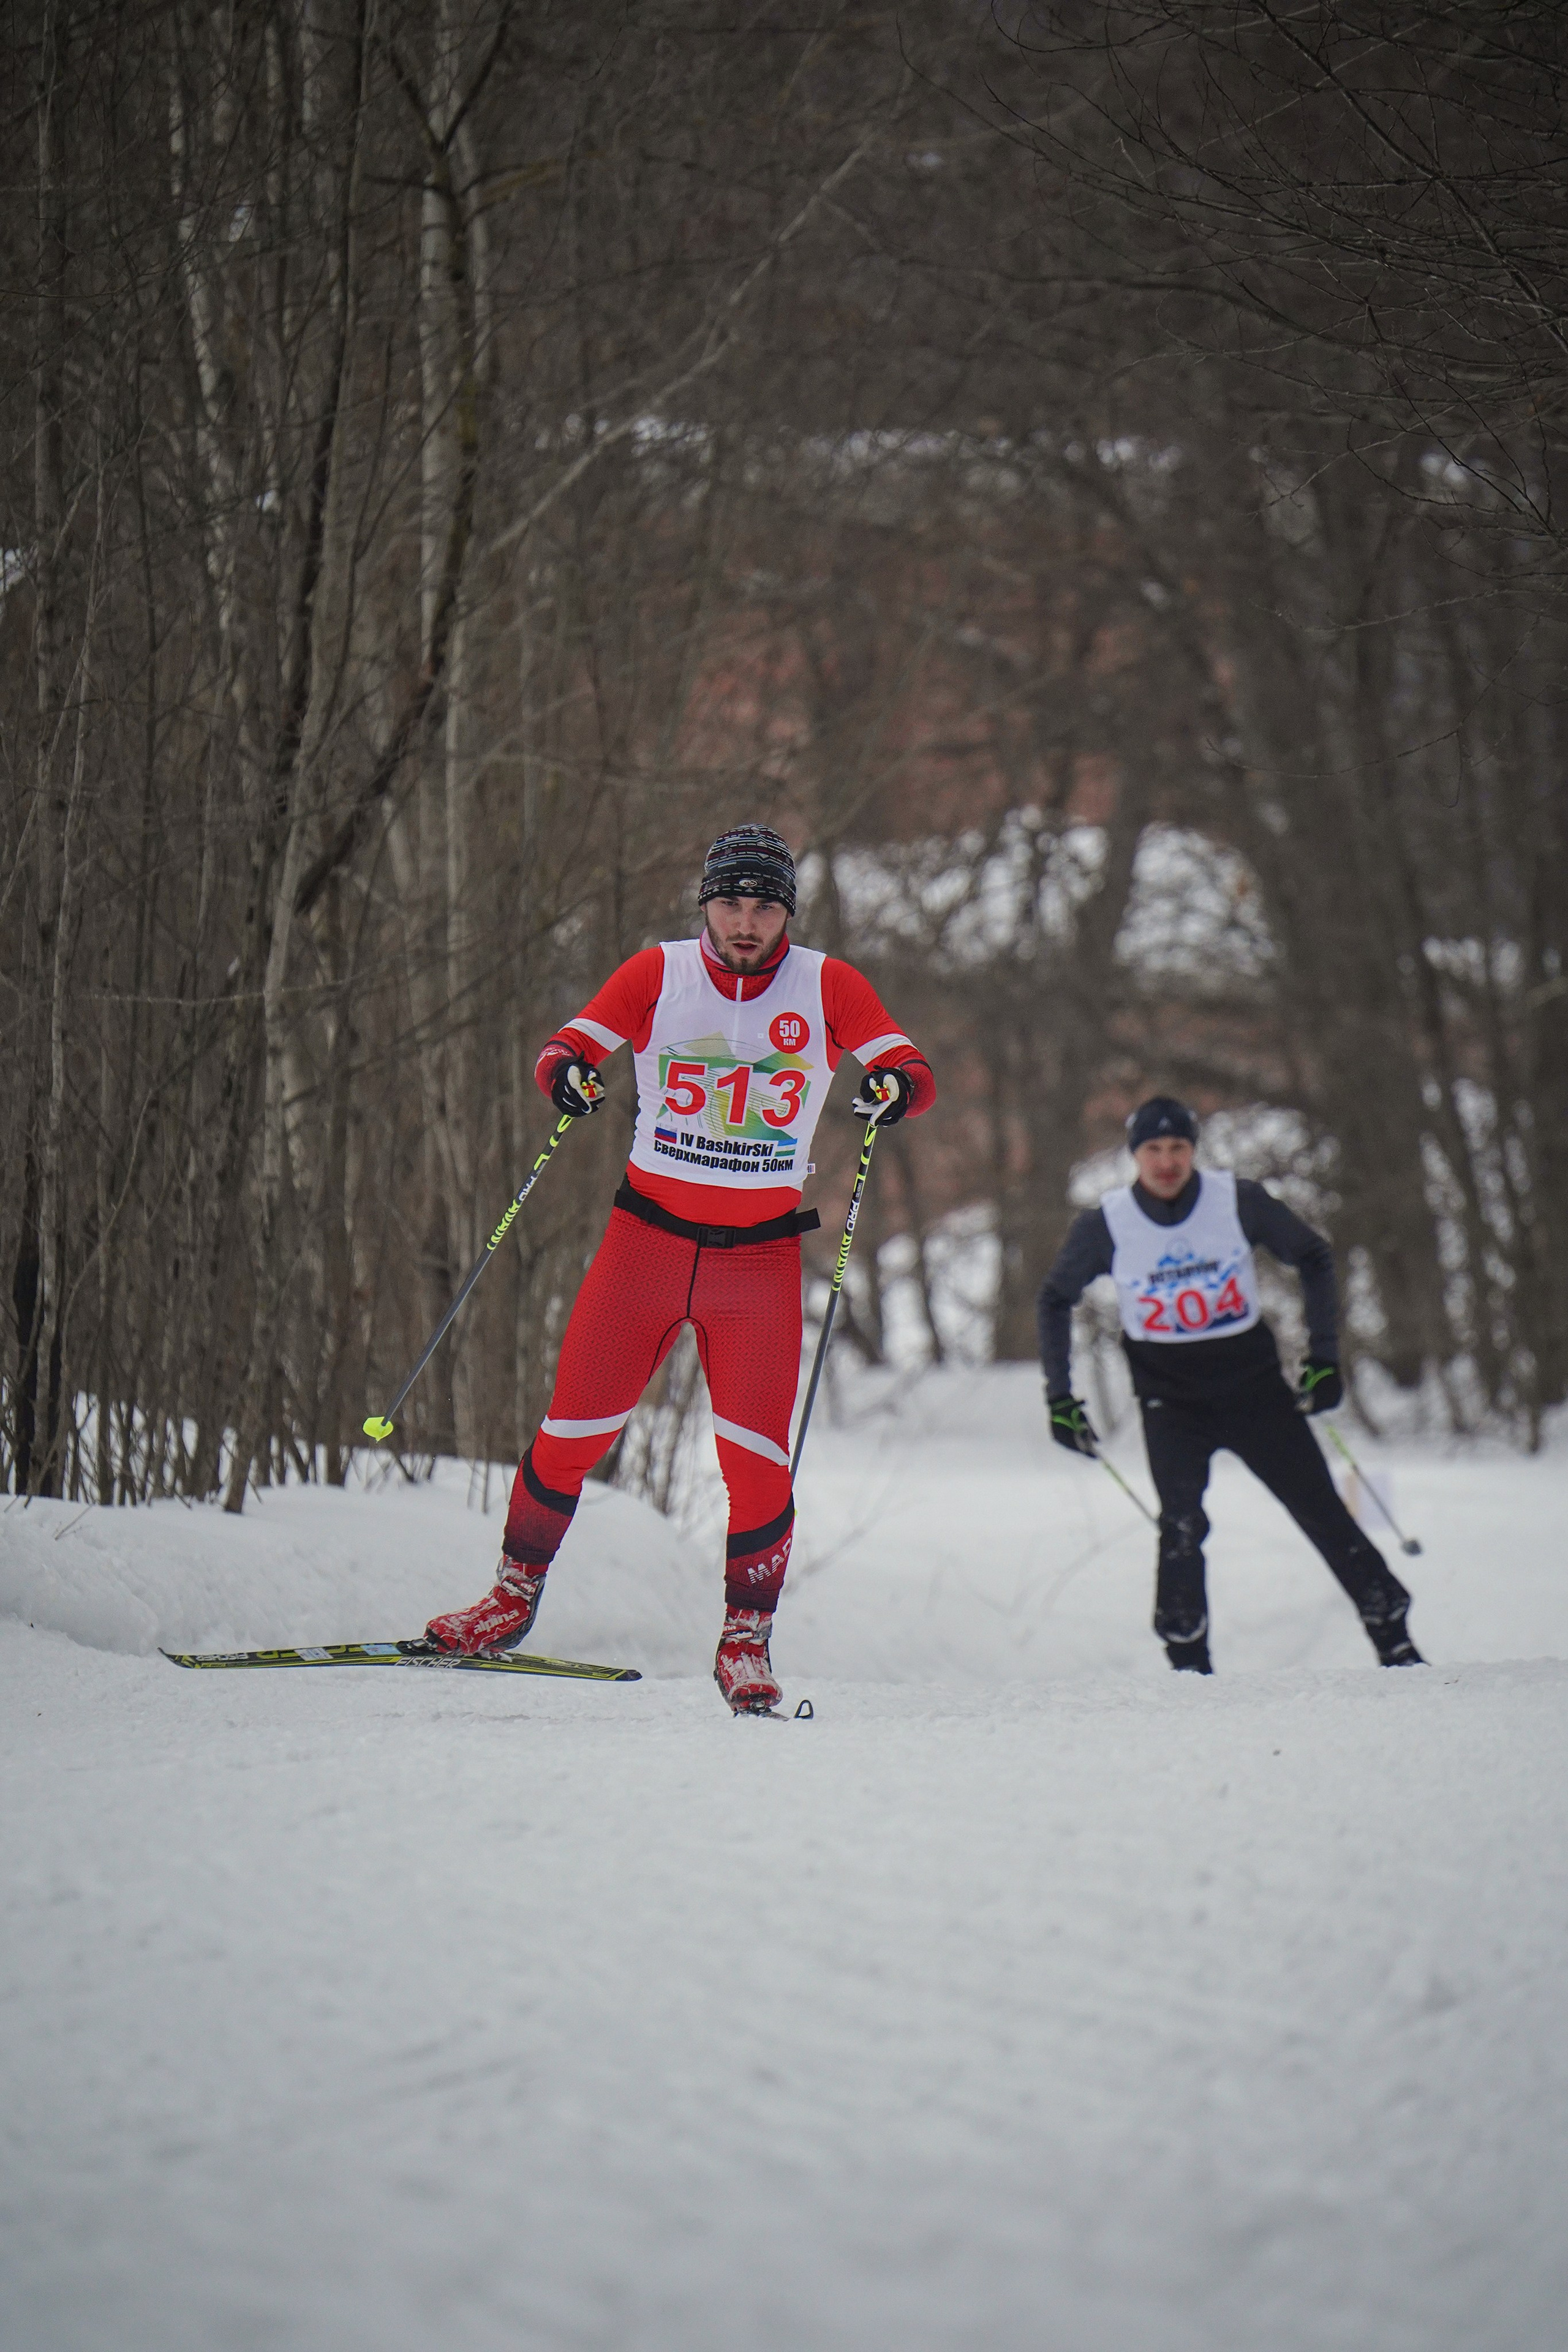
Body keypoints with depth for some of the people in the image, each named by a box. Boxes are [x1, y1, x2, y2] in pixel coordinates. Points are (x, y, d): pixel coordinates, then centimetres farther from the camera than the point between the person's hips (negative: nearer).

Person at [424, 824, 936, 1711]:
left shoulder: (828, 987, -1)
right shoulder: (660, 974, 0)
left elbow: (915, 1071, -5)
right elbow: (574, 1041, 0)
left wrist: (894, 1088, -28)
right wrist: (568, 1072, -24)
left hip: (762, 1254, -1)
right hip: (650, 1233, 1)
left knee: (758, 1459, -8)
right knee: (573, 1431, 1)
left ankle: (746, 1641, 8)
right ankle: (516, 1596, 21)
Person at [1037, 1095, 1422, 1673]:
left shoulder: (1239, 1201, -11)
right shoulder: (1106, 1226, -10)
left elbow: (1314, 1258, 3)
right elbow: (1055, 1300, 7)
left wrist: (1323, 1358, -1)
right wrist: (1060, 1397, 3)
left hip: (1253, 1383, 1)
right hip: (1170, 1398, -1)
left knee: (1322, 1510, 1)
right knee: (1181, 1523, -20)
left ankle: (1393, 1640, 12)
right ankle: (1189, 1663, -11)